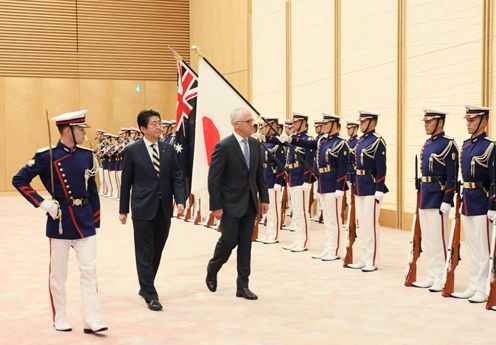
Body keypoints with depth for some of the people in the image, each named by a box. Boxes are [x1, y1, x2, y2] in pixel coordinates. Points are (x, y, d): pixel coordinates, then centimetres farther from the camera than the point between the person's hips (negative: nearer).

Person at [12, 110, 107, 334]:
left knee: (89, 270, 1)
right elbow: (19, 180, -7)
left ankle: (92, 321, 6)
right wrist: (41, 203, -13)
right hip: (59, 221, -3)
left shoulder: (87, 155, 5)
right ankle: (59, 319, 22)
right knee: (58, 273, 8)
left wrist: (95, 221, 10)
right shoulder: (46, 156, -9)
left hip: (85, 221, 4)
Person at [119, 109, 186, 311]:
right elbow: (126, 182, 1)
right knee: (145, 253, -1)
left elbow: (177, 177, 6)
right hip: (143, 209, -4)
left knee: (157, 252, 12)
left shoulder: (169, 150, 7)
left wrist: (180, 200, -9)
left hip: (164, 209, 4)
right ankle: (150, 295, 4)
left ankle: (146, 287, 28)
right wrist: (123, 209, 2)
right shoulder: (132, 151, -3)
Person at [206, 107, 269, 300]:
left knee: (245, 244, 7)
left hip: (250, 204, 6)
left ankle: (242, 285, 14)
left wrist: (264, 198, 7)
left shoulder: (255, 144, 6)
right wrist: (216, 206, -14)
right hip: (231, 204, -6)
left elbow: (260, 174, 13)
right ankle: (212, 269, 29)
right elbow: (214, 179, -13)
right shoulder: (223, 147, -14)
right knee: (229, 241, 0)